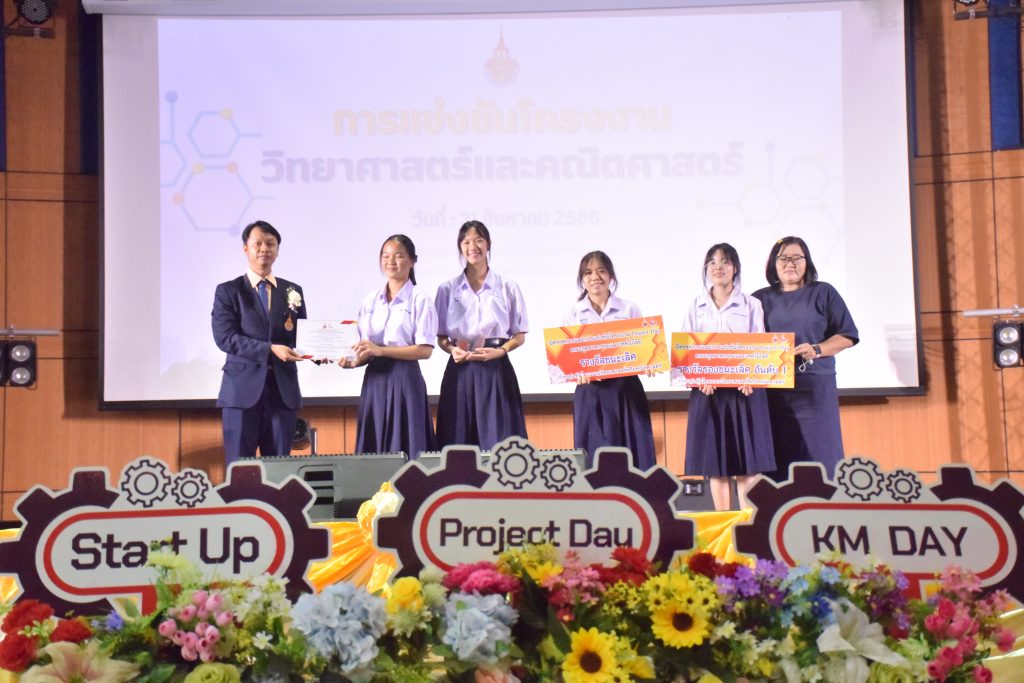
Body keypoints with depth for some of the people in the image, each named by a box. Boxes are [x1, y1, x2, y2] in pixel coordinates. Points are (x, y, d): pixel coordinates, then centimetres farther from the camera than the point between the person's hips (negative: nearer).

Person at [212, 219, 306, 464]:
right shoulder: (228, 291, 2)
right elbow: (225, 338, -9)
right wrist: (270, 349, -20)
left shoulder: (293, 291, 12)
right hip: (243, 389, -3)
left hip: (283, 389, 3)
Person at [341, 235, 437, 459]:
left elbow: (425, 350, -11)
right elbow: (366, 347, 15)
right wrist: (354, 361, -7)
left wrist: (380, 350, -17)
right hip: (375, 380, 5)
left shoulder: (420, 300, -4)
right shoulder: (370, 300, 11)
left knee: (404, 448, -3)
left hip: (405, 379, -5)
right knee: (373, 447, 5)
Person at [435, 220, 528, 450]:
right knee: (458, 442, -1)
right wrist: (453, 350, -11)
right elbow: (441, 337, 11)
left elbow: (520, 335, 6)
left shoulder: (508, 288, 5)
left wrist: (500, 351, -12)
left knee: (499, 442, -4)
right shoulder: (447, 289, 8)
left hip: (496, 371, -1)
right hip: (460, 371, 1)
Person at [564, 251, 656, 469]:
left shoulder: (630, 310, 7)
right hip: (590, 393, 0)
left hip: (626, 391, 0)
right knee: (595, 459, 1)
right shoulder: (574, 314, 7)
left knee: (630, 455, 0)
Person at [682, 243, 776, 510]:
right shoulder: (696, 307, 11)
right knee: (714, 460, 2)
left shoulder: (751, 305, 6)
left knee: (747, 461, -3)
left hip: (744, 389, -1)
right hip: (707, 389, 2)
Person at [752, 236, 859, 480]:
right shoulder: (760, 299, 13)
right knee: (779, 459, -2)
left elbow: (847, 336, 5)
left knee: (818, 454, -4)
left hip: (816, 387, -1)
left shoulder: (823, 293, 8)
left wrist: (817, 350, -11)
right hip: (774, 390, 1)